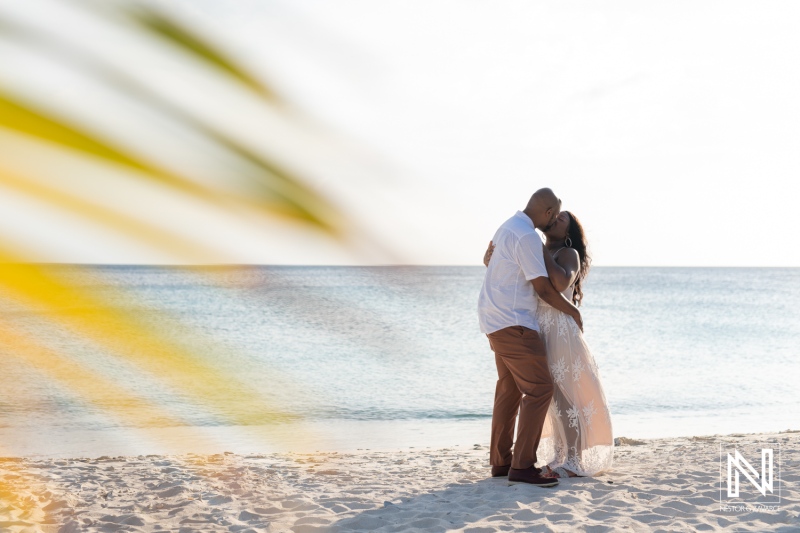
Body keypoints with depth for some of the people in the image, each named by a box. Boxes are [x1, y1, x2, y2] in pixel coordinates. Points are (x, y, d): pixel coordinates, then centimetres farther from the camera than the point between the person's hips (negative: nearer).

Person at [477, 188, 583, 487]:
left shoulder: (509, 227, 13)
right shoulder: (527, 237, -18)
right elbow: (543, 288, -18)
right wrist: (573, 311, -3)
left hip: (496, 321, 11)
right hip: (512, 324, -11)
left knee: (509, 389, 15)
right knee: (539, 388, -10)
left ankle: (500, 462, 19)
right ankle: (522, 466, -11)